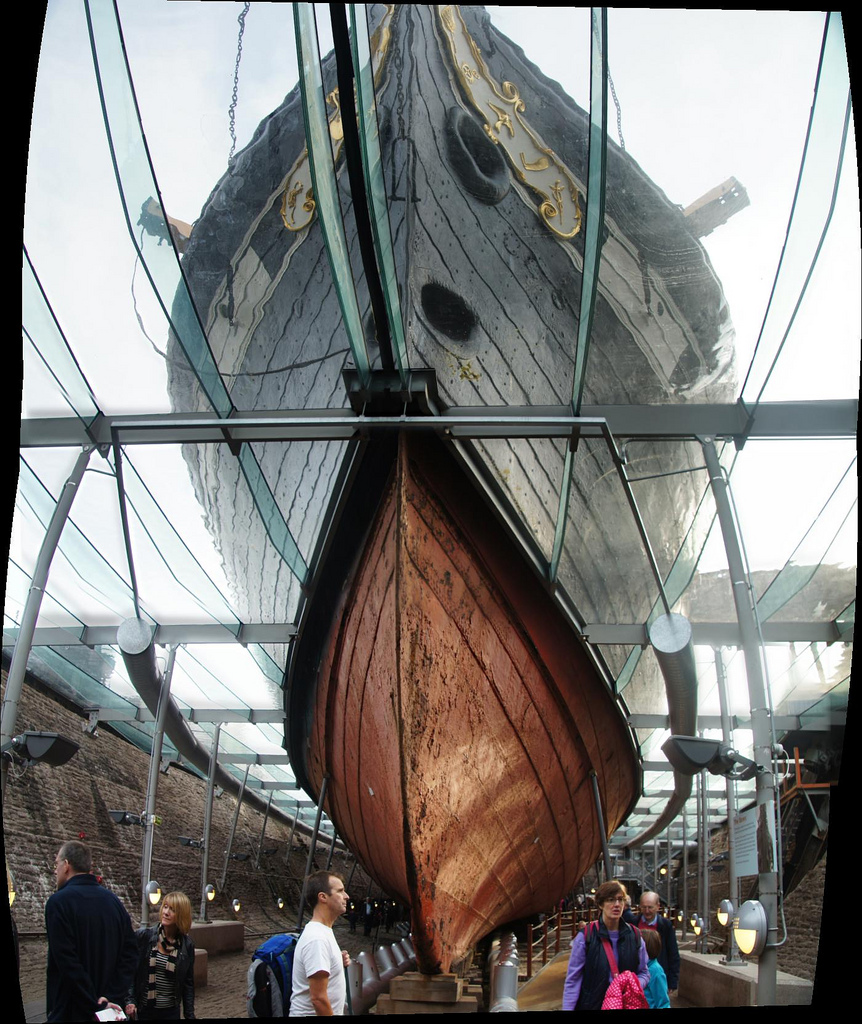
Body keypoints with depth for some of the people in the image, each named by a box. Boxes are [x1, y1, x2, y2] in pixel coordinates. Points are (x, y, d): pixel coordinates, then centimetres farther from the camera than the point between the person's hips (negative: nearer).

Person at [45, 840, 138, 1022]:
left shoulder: (58, 902, -13)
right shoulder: (113, 901, 6)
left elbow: (68, 963, -20)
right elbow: (130, 954, 0)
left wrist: (96, 1006, -17)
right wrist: (112, 998, -7)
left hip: (70, 1010, -6)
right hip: (110, 1008, 6)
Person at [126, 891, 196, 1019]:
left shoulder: (186, 946, -2)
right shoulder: (143, 936, -6)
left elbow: (188, 984, 3)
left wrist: (189, 1016, 1)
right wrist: (129, 1001, -13)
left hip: (171, 1012, 1)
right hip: (143, 1011, -1)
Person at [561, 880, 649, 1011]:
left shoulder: (634, 936, -1)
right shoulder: (585, 936, -11)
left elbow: (644, 973, 7)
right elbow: (572, 980, -9)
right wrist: (568, 1008, -16)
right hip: (591, 1005, -3)